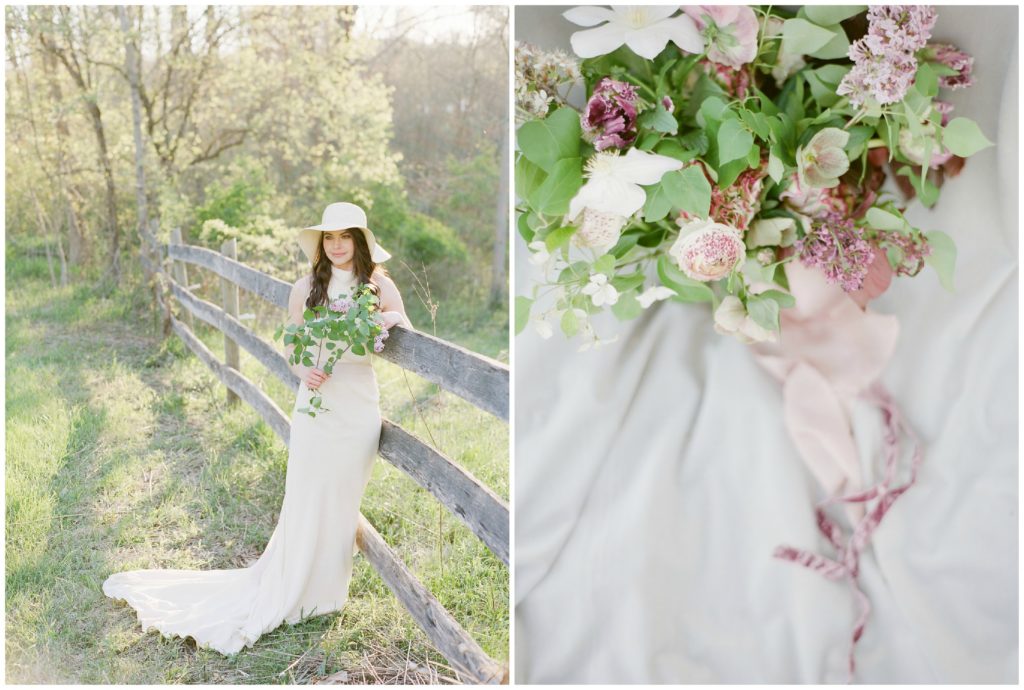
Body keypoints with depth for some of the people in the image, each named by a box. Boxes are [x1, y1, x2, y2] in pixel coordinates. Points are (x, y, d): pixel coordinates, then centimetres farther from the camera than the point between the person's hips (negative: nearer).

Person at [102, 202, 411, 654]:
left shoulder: (379, 285, 0)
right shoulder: (306, 288, 2)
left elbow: (408, 336, 6)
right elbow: (292, 346, 9)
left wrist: (391, 319, -16)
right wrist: (304, 371, -12)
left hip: (358, 407, 0)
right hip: (316, 401, 0)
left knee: (342, 498, 8)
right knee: (305, 500, 4)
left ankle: (325, 590, 26)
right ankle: (284, 594, 19)